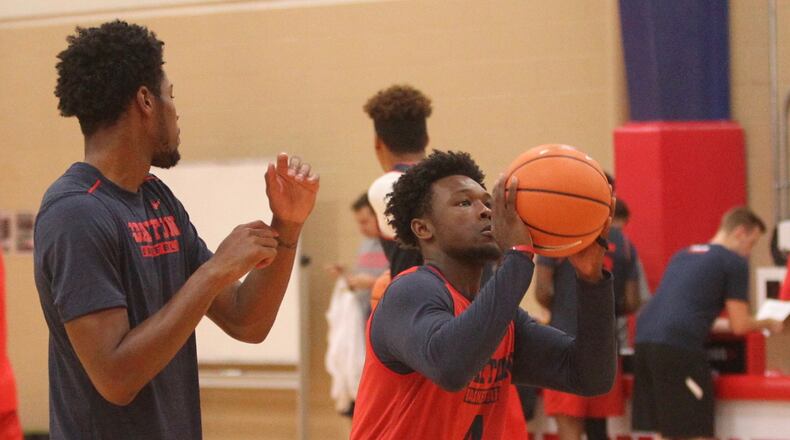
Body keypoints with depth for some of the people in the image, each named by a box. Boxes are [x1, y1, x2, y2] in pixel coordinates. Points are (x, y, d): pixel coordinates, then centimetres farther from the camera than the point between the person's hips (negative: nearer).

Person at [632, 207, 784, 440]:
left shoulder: (682, 255, 26)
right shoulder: (735, 262, 4)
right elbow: (739, 326, 2)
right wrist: (766, 324, 22)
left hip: (644, 339, 8)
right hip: (679, 348, -8)